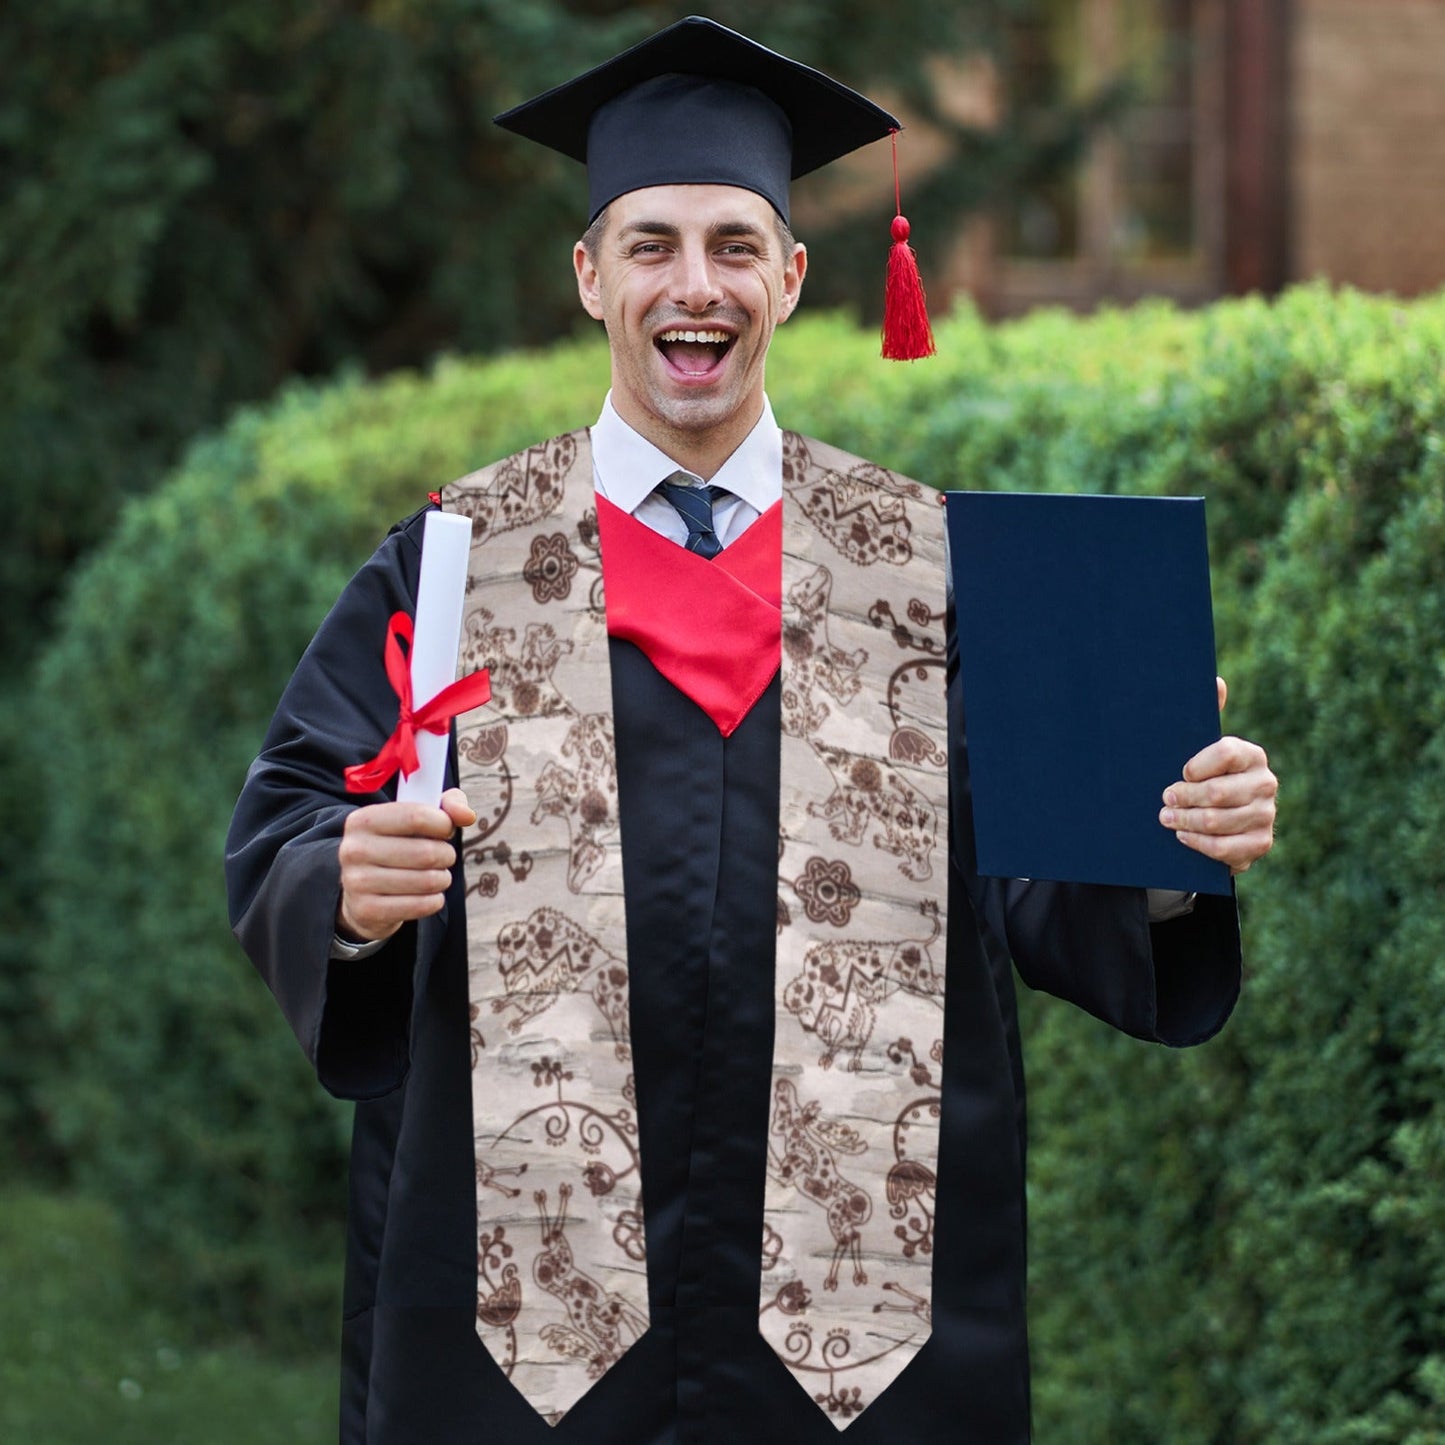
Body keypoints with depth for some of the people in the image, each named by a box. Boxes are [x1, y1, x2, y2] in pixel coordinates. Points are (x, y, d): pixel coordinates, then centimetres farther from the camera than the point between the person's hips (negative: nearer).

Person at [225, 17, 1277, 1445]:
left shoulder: (926, 566, 8)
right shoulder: (461, 562, 5)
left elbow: (1036, 877, 3)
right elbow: (284, 838, 0)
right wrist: (351, 886, -21)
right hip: (527, 1263, 0)